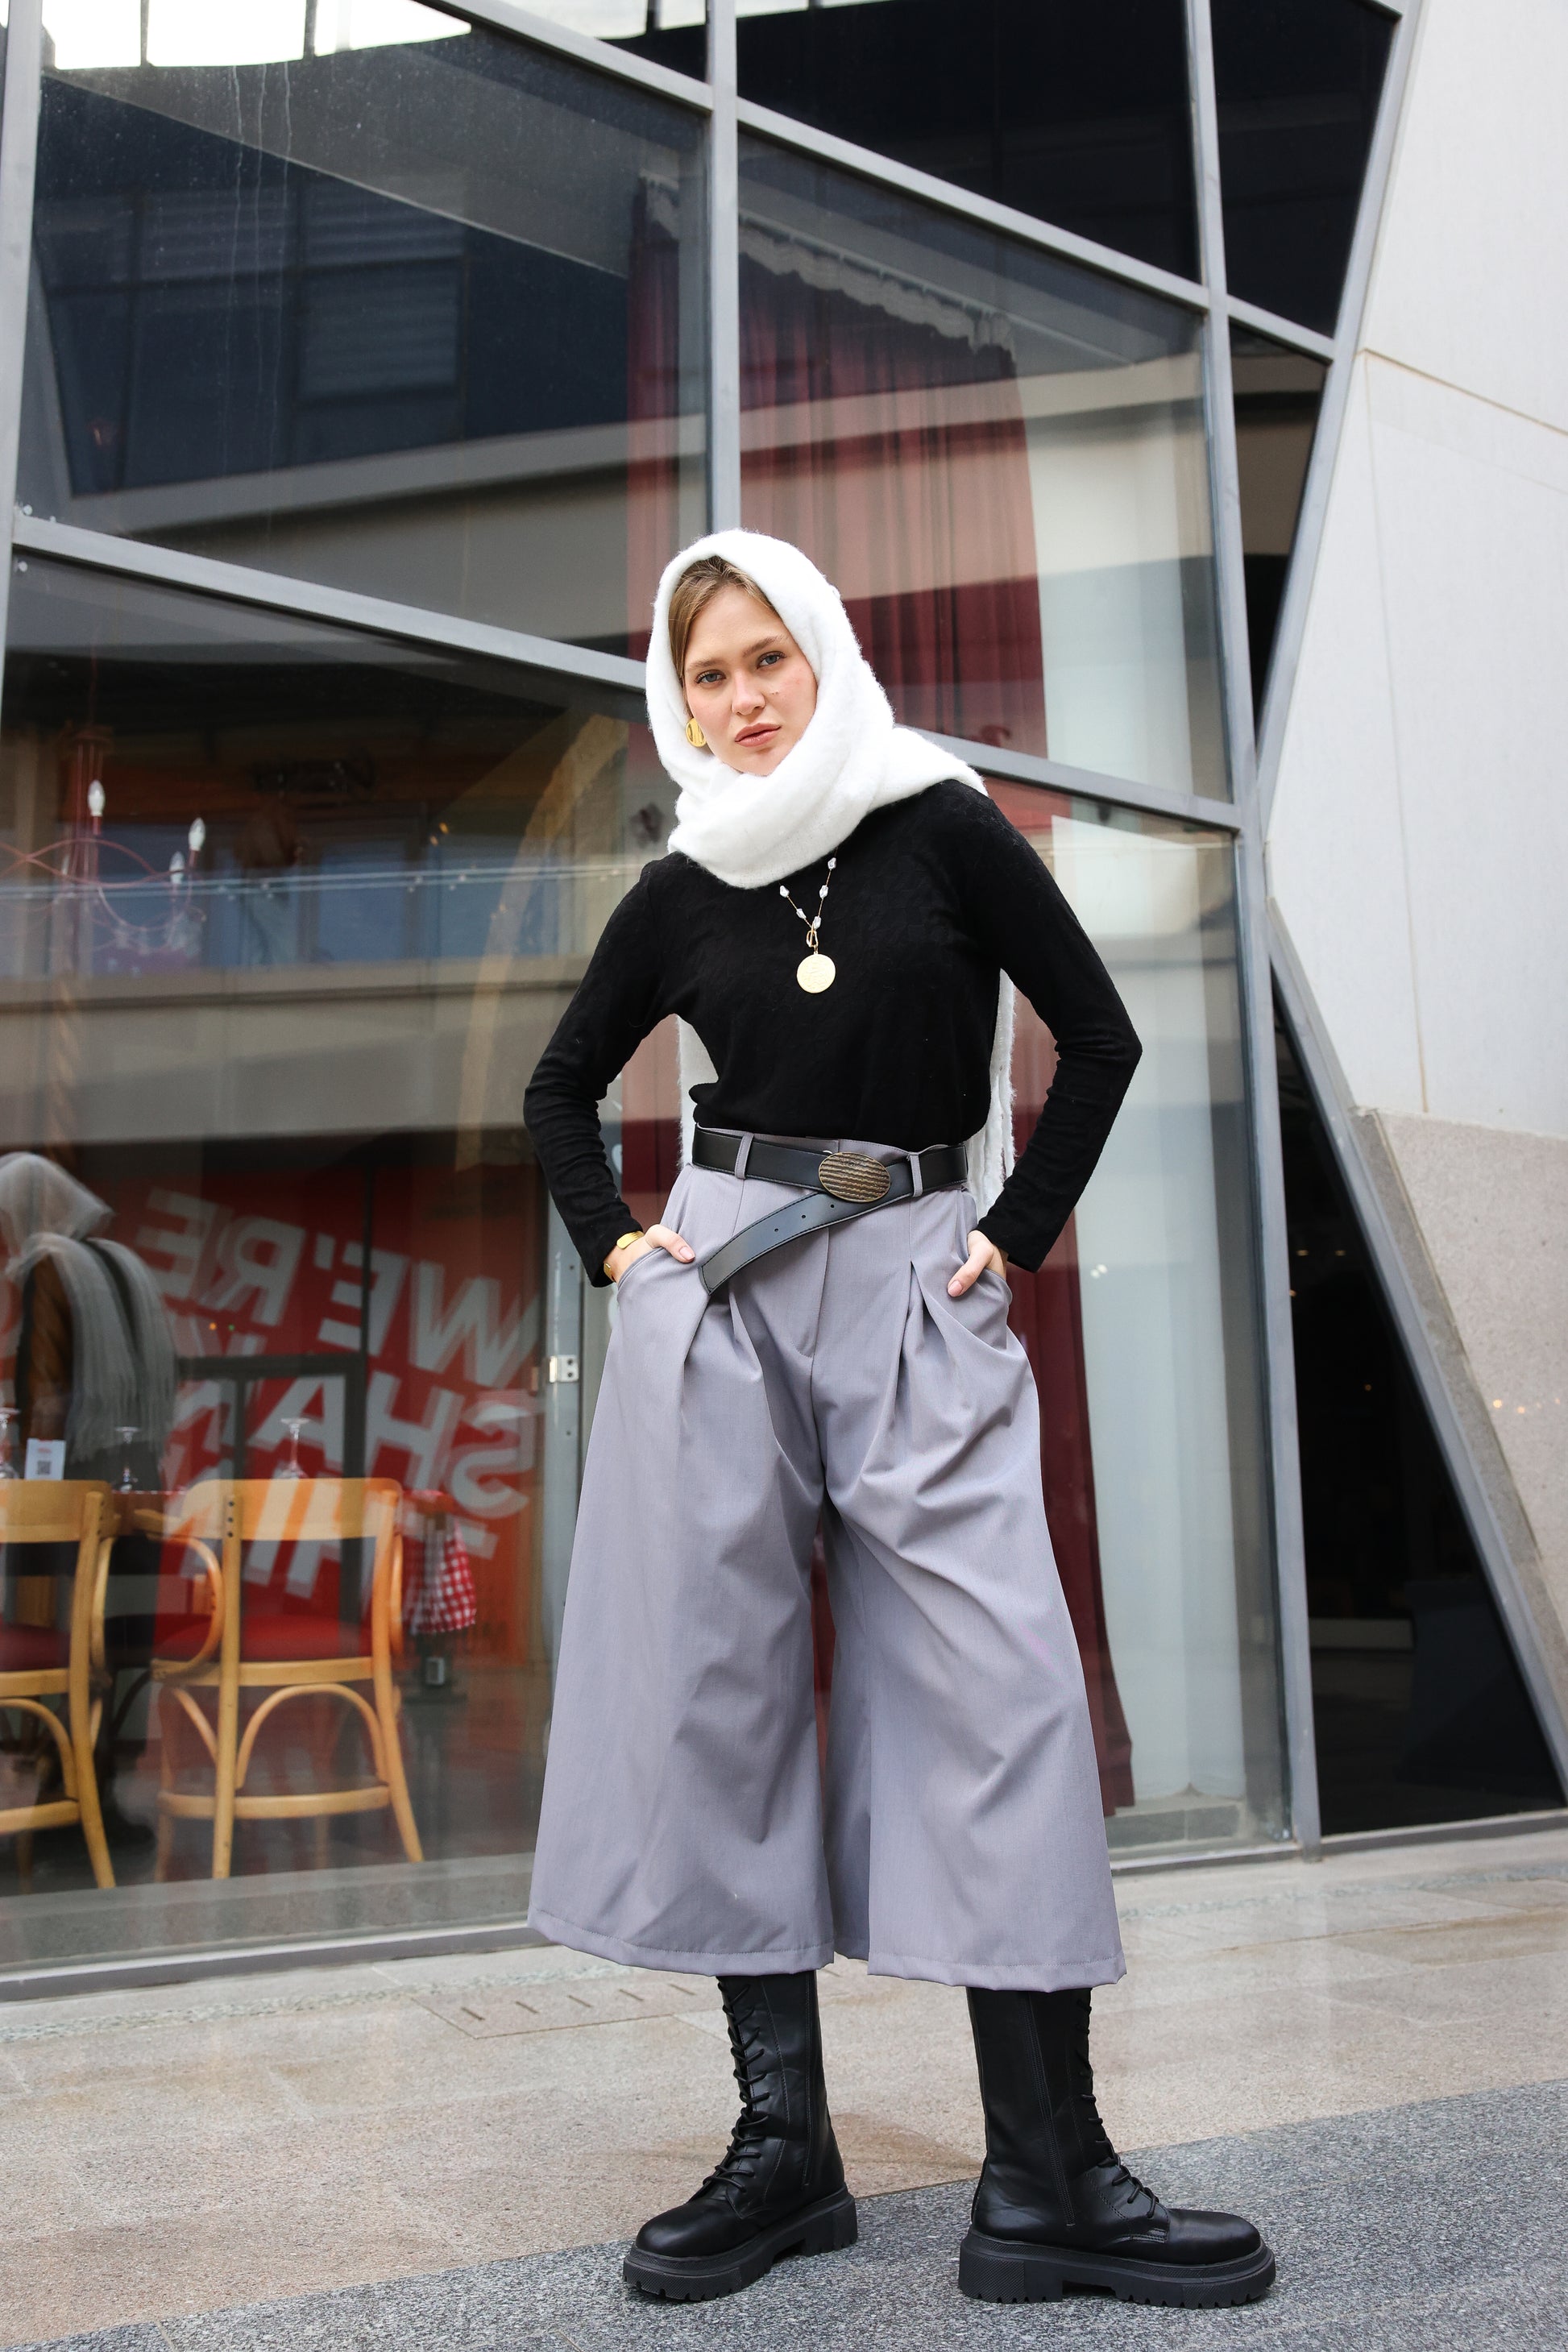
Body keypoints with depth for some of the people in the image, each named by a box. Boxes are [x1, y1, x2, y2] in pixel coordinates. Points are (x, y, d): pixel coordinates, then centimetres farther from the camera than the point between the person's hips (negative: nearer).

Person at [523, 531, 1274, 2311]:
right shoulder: (681, 893, 10)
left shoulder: (941, 826, 4)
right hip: (719, 1294, 2)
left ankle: (1043, 2182, 0)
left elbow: (1100, 1040, 6)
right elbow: (562, 1084, 22)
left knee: (999, 1692, -9)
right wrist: (611, 1244, 7)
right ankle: (783, 2142, 14)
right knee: (719, 1693, 1)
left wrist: (1019, 1233, -1)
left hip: (919, 1295, -2)